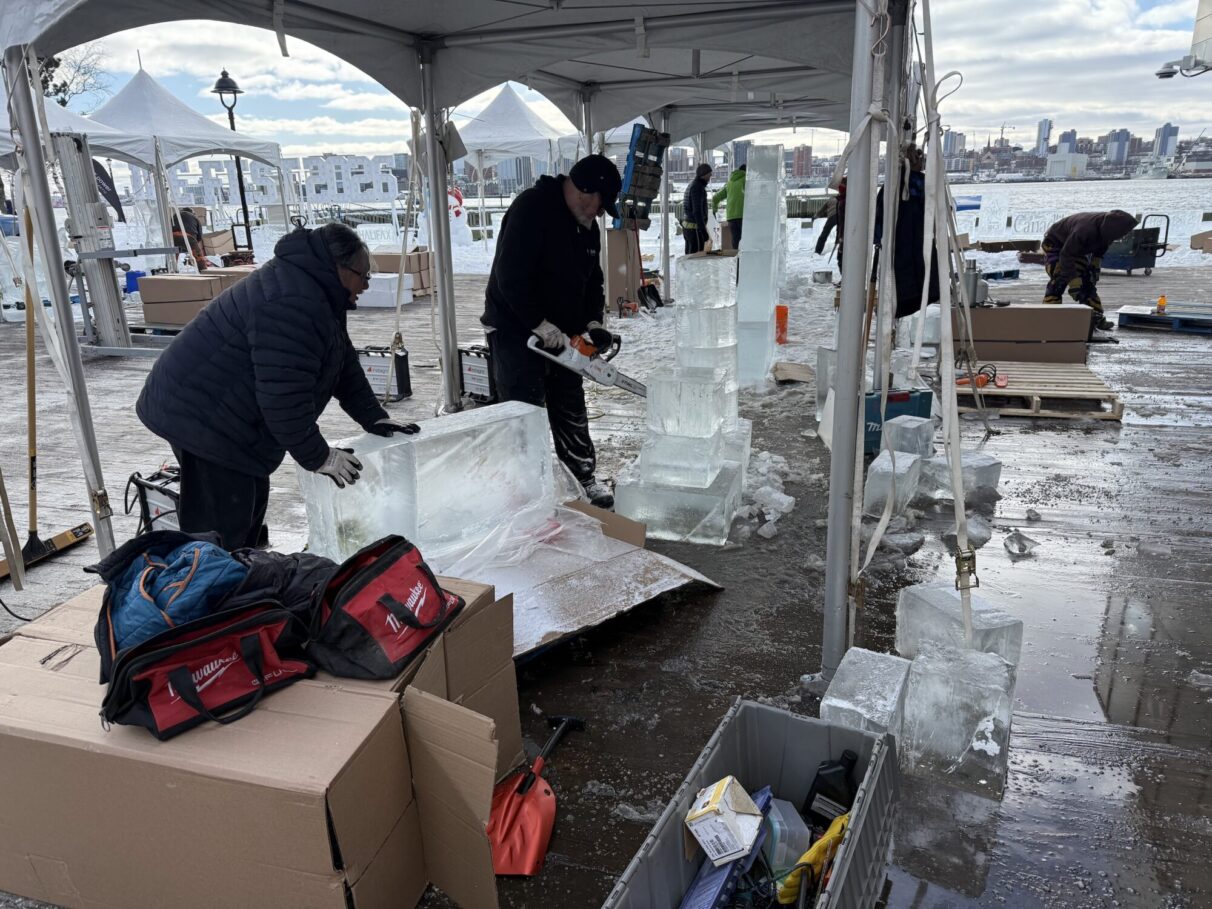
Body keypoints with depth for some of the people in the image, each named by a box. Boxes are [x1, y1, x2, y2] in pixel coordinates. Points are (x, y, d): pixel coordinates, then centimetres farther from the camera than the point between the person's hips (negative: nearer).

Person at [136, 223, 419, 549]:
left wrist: (374, 418, 12)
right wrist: (317, 457, -17)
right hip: (203, 416, -11)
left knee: (252, 504, 19)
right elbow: (283, 397, -28)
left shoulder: (316, 292, 10)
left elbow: (343, 363, 17)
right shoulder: (292, 306, -26)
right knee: (221, 528, -8)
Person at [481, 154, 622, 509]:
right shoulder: (532, 208, -20)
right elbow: (511, 277, -27)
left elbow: (592, 280, 14)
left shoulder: (587, 226, 7)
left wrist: (593, 322, -2)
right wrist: (541, 324, -25)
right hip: (516, 330, -8)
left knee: (571, 409, 14)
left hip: (560, 332, 8)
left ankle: (584, 478, 27)